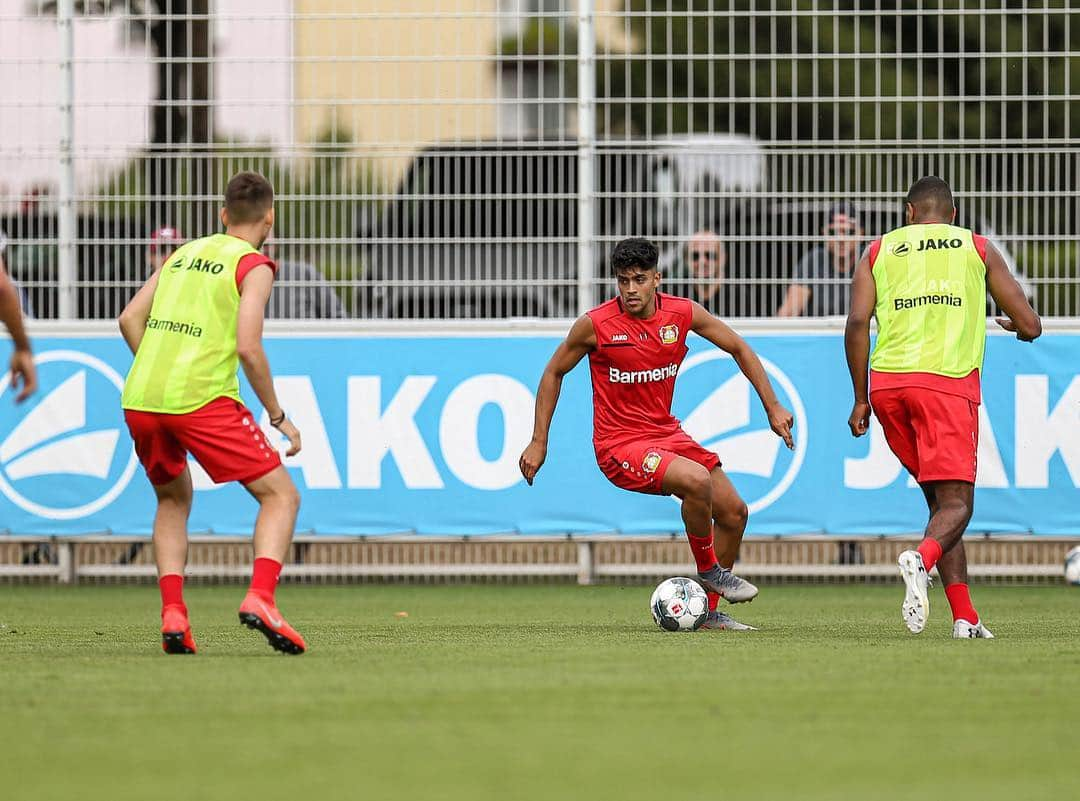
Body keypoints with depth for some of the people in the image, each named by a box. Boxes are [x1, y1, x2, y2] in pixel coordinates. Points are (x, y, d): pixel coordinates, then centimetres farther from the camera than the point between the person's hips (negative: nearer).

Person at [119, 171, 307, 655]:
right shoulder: (253, 265, 1)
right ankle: (260, 597, -20)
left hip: (139, 399, 6)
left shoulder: (184, 254, 20)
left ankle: (172, 613, 8)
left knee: (173, 500, 26)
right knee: (280, 495, 2)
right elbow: (248, 347, -10)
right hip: (202, 400, -6)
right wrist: (278, 417, 0)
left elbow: (129, 319, 16)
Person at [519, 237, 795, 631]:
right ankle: (709, 570, -7)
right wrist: (538, 442, 1)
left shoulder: (684, 313, -5)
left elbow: (739, 349, 10)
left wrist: (773, 408, 7)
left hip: (666, 433, 6)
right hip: (619, 445, -6)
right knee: (696, 479, -31)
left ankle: (708, 611, 21)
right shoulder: (595, 325, -15)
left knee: (734, 513, 6)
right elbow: (554, 373, 0)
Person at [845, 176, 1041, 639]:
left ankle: (964, 616, 6)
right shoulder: (976, 248, 16)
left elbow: (857, 323, 3)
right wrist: (1016, 327, 39)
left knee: (939, 497, 15)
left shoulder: (880, 251, 18)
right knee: (955, 503, -5)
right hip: (949, 381, -3)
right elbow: (1030, 326, 14)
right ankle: (921, 559, -40)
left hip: (887, 380, 3)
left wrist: (861, 399, 9)